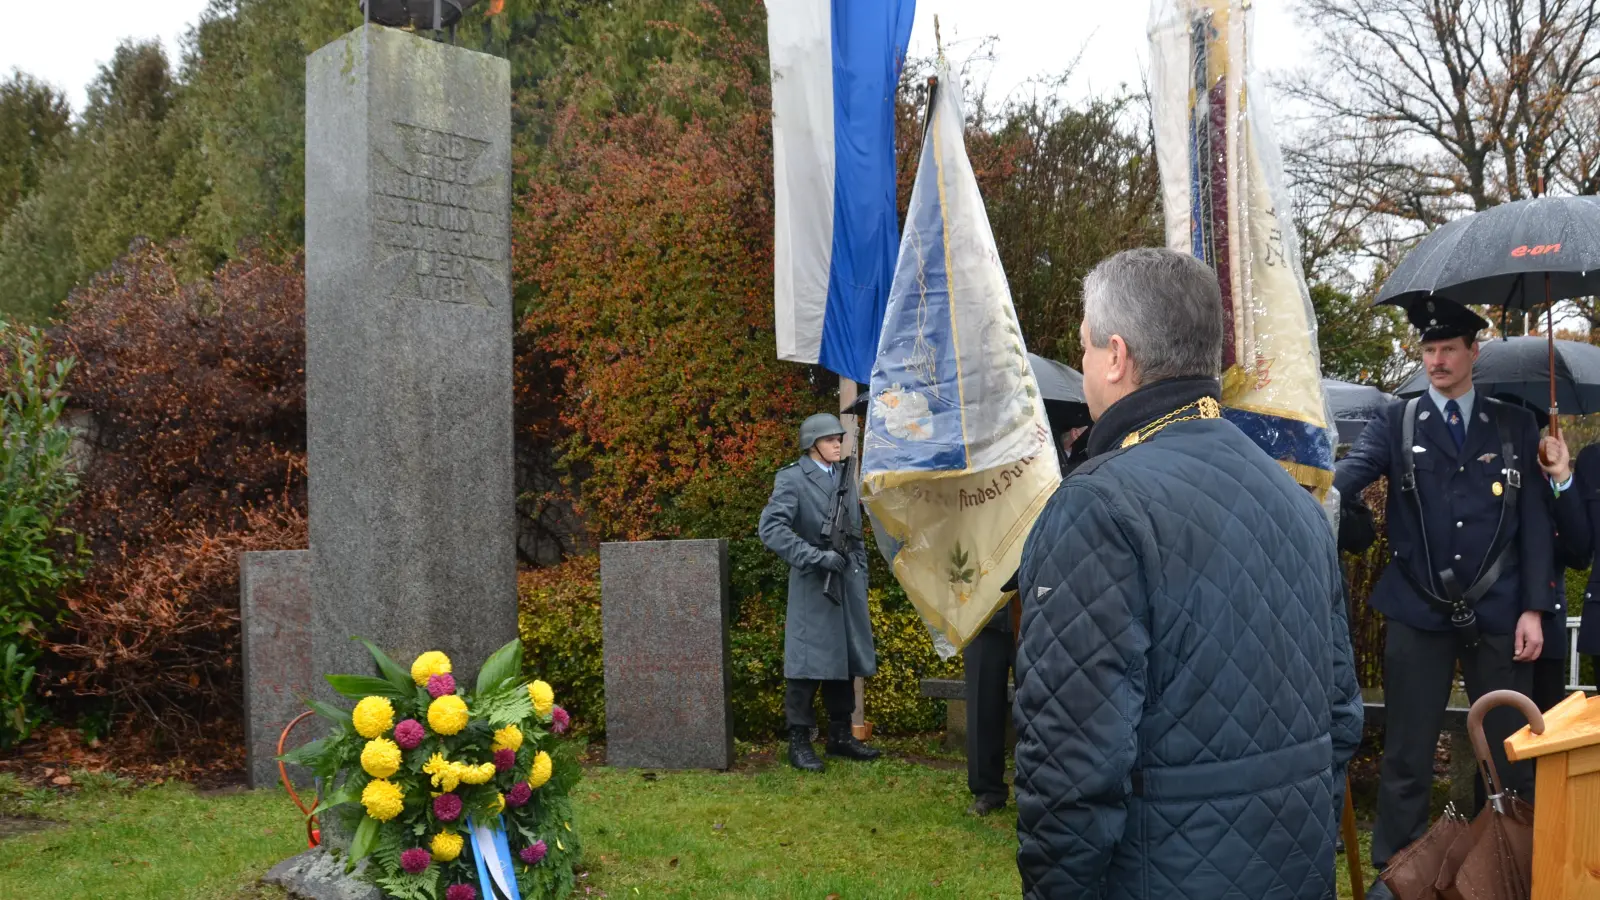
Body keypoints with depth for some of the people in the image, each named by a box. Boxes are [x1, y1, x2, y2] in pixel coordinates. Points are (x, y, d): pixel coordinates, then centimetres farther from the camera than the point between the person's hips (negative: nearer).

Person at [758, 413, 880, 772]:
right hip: (813, 584, -7)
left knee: (845, 659, 11)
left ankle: (840, 736, 22)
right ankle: (799, 742, 5)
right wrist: (816, 556, -22)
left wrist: (860, 570, 13)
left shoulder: (845, 477, 13)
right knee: (809, 660, -4)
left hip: (848, 581, 7)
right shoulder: (792, 479, -8)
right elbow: (771, 527, -19)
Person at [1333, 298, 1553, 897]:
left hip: (1497, 614, 1)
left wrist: (1533, 609, -2)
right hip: (1418, 613, -1)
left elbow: (1535, 522, 5)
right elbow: (1352, 471, -13)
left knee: (1515, 750, 8)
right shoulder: (1396, 422, 4)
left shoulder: (1515, 427, 7)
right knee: (1407, 752, 5)